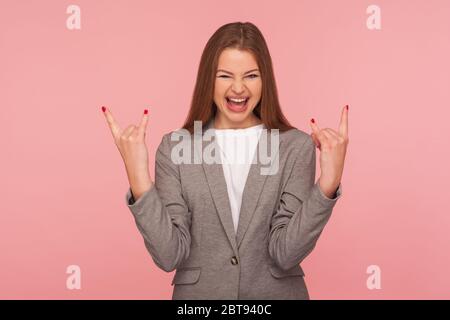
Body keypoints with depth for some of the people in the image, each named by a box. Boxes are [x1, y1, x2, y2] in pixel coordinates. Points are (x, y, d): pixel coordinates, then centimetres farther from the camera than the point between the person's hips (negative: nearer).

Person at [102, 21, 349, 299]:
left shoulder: (297, 146, -9)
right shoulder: (175, 147, -8)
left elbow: (286, 253, -14)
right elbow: (169, 255, -14)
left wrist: (329, 180, -25)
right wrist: (139, 177, -24)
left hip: (277, 293, 0)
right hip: (198, 293, 0)